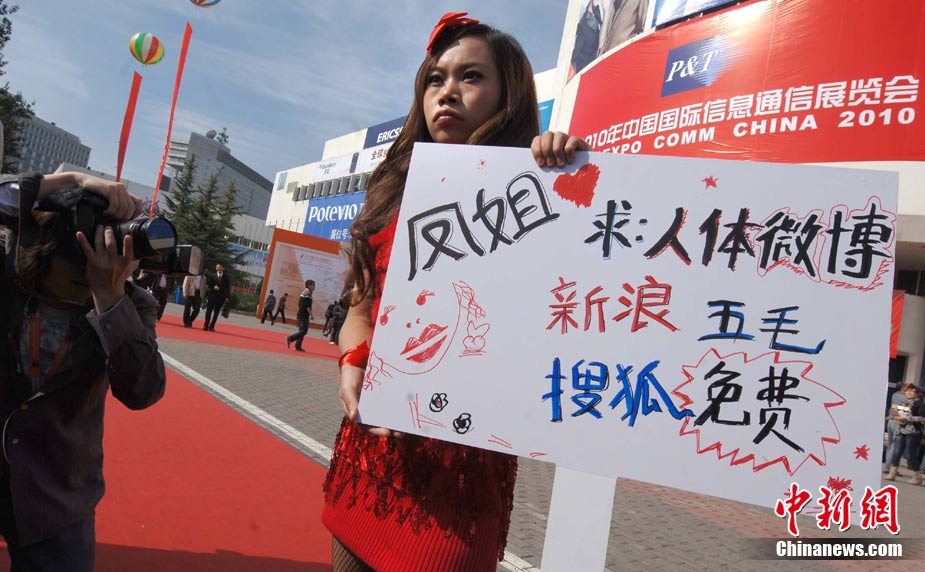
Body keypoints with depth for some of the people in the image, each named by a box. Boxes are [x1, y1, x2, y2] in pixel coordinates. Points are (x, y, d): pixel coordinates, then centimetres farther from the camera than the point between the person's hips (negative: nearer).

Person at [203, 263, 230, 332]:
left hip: (221, 297, 0)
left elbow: (228, 287, 1)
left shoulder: (226, 277, 3)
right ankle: (206, 326, -5)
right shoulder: (212, 276, 6)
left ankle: (211, 326, 9)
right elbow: (209, 285, 7)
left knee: (216, 312, 4)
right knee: (209, 310, -4)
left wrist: (226, 297, -7)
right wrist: (213, 287, -14)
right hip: (212, 295, 0)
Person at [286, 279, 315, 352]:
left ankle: (298, 346, 10)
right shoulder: (308, 293, -13)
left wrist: (297, 315, 22)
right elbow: (307, 306, -20)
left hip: (300, 314, 10)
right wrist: (311, 315, -17)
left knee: (302, 331, 11)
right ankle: (290, 339, -9)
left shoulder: (303, 292, 17)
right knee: (303, 331, -8)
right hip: (304, 315, -10)